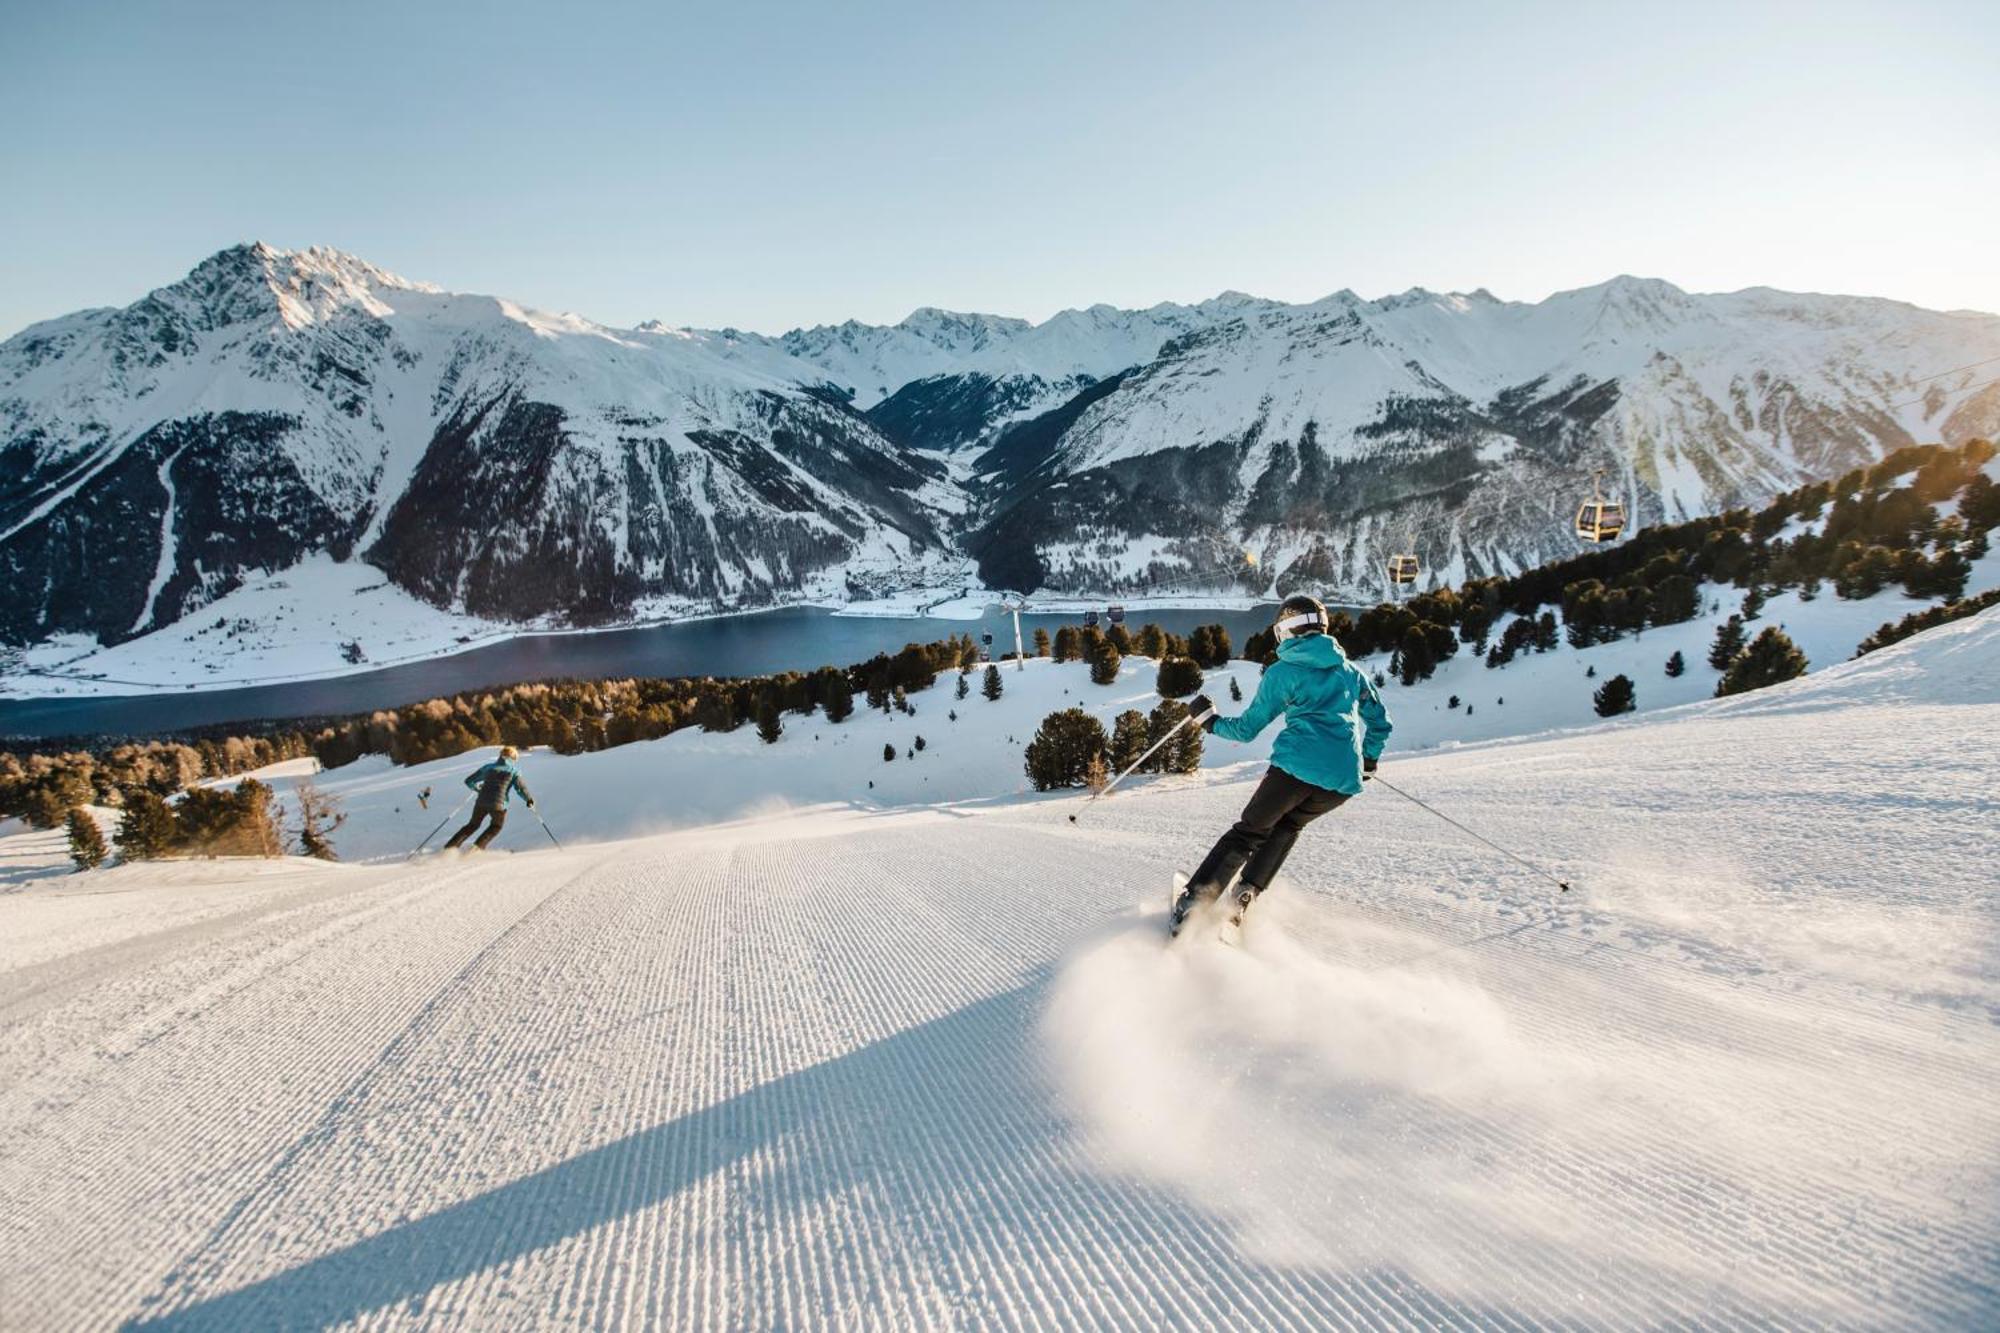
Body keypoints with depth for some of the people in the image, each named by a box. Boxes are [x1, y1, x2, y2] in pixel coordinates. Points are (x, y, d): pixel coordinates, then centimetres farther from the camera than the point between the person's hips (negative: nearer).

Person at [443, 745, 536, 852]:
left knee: (472, 825, 24)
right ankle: (478, 847, 9)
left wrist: (477, 788, 38)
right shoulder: (513, 771, 4)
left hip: (481, 802, 3)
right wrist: (529, 800, 9)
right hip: (499, 804, -3)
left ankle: (450, 847, 16)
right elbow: (520, 788, -6)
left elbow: (469, 781, 19)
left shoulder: (487, 767, 14)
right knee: (496, 827, 24)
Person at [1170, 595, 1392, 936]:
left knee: (1248, 831, 10)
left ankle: (1191, 903, 2)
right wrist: (1369, 761, 44)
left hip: (1298, 765, -4)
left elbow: (1247, 728, 10)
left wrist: (1210, 721, 27)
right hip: (1345, 779, 4)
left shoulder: (1281, 672, 7)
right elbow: (1379, 719, 29)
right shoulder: (1349, 670, 21)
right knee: (1288, 825, 27)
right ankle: (1245, 896, 13)